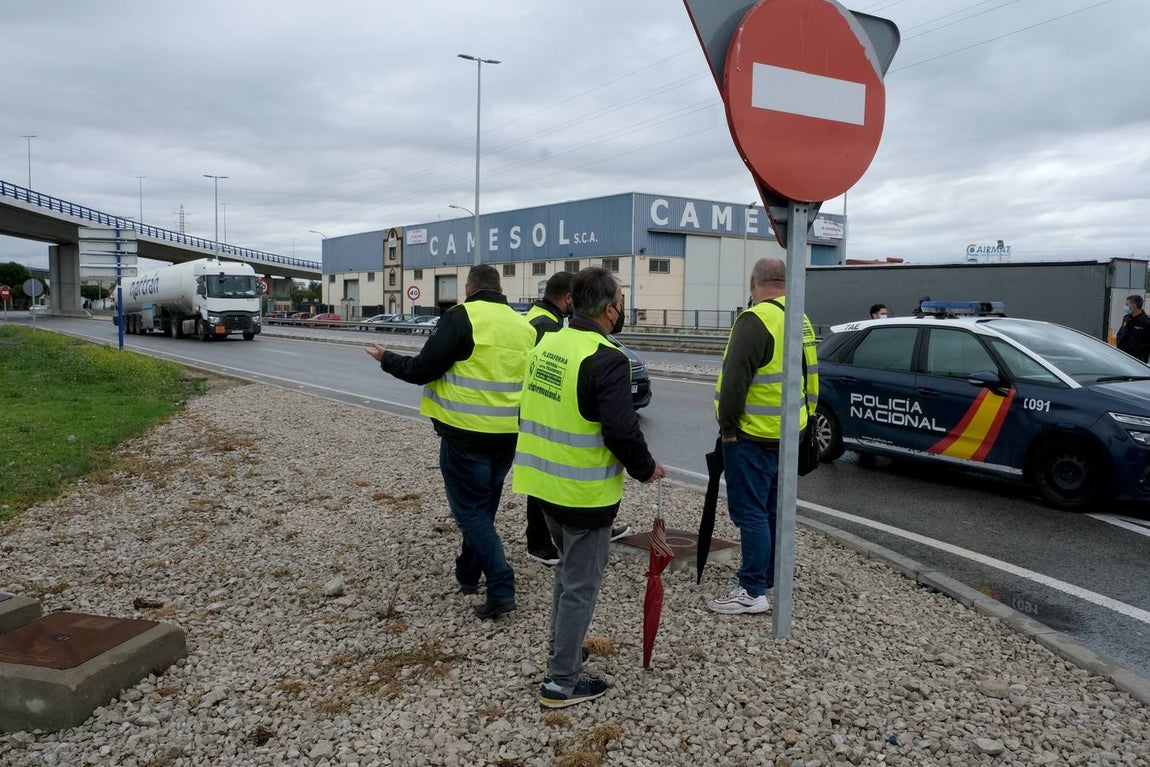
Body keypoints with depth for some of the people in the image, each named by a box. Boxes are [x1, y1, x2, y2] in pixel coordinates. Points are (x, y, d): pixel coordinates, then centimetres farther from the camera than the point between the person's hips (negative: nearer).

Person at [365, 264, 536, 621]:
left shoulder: (462, 317, -11)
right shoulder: (523, 324, 8)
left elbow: (422, 370, -12)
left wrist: (386, 359, 4)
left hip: (466, 434, -6)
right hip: (508, 434, 6)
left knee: (471, 510, 3)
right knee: (483, 505, 21)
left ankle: (501, 588, -3)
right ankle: (468, 572, 35)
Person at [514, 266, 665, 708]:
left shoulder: (547, 345, 6)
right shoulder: (606, 360, -21)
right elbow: (621, 430, -25)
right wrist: (645, 469, -7)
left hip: (543, 483, 9)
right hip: (585, 493, -8)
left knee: (568, 567, 26)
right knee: (580, 585, 5)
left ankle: (560, 648, 40)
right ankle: (562, 682, 15)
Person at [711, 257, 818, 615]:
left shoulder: (755, 320, -17)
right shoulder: (800, 320, 12)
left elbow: (735, 381, -22)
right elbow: (809, 376, 19)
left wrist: (728, 426, -13)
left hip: (753, 436, -9)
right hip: (788, 434, 9)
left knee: (750, 511, -3)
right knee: (773, 508, 19)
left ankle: (752, 591, 2)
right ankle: (771, 577, 30)